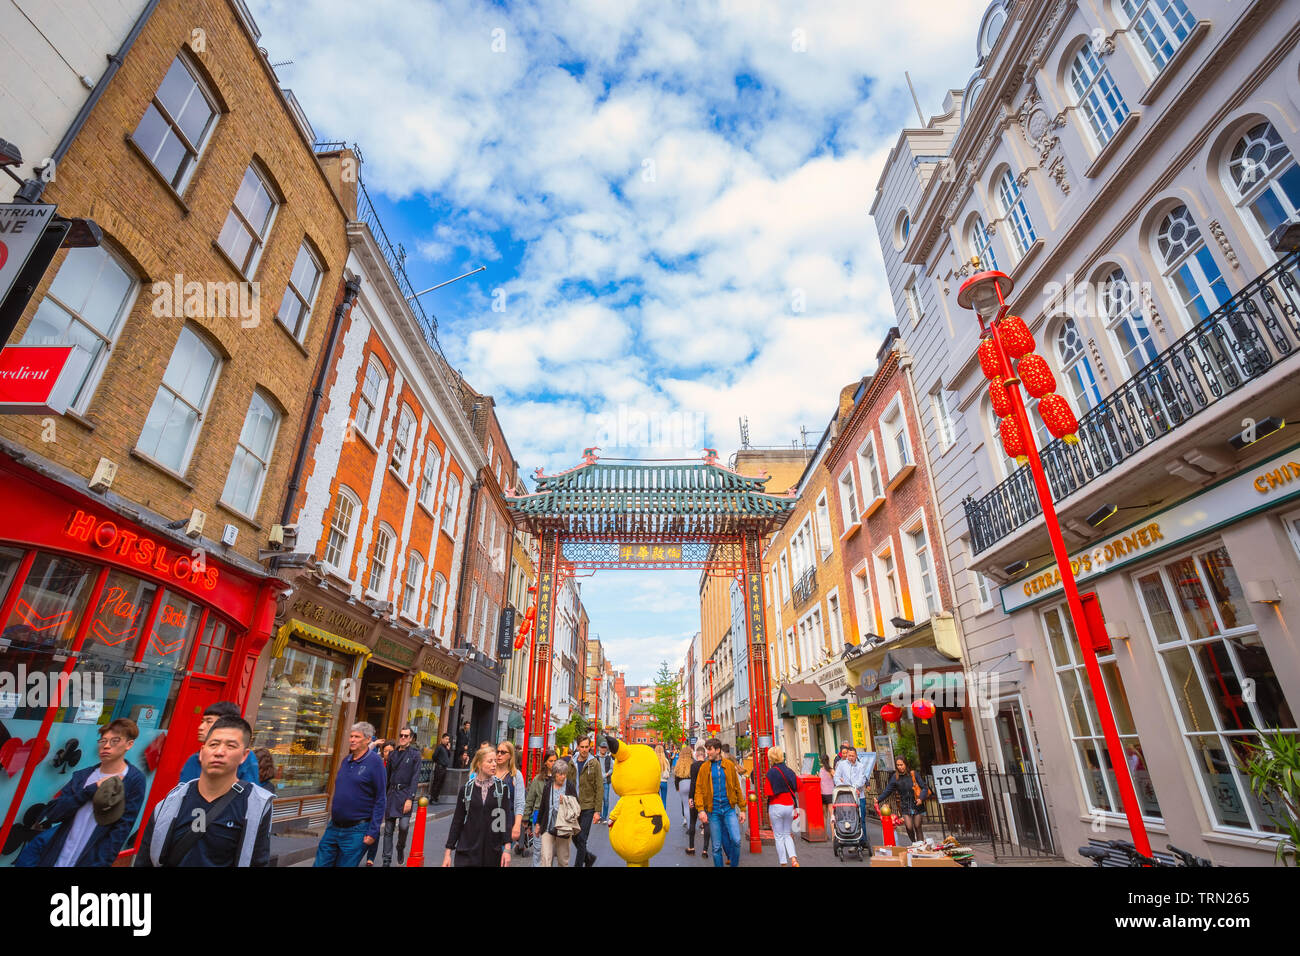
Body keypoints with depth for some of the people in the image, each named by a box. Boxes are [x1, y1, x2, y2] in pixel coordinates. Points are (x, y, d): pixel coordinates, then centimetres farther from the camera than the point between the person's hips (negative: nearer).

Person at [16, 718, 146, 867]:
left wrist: (101, 863, -19)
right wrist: (92, 790, -16)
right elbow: (51, 814, -4)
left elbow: (121, 829, -12)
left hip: (91, 860, -4)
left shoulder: (134, 780, -11)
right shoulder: (82, 776, 5)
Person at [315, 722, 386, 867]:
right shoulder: (346, 760, 8)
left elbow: (380, 800, -14)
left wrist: (373, 832, -16)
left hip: (356, 832, -6)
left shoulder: (375, 761, -13)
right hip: (333, 828, 6)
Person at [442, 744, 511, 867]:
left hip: (493, 852, 0)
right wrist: (448, 852, 2)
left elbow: (506, 819, -3)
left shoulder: (501, 788, 0)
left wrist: (507, 849, -10)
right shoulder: (466, 789, 1)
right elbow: (457, 821, 5)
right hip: (467, 851, 0)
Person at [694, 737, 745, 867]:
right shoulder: (704, 767, 2)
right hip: (713, 810, 0)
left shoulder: (729, 765, 3)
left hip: (729, 808, 0)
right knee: (717, 846, 5)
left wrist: (742, 809, 6)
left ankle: (734, 864, 12)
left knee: (736, 840, -11)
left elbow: (737, 788, 7)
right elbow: (699, 790, 0)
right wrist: (701, 810, -12)